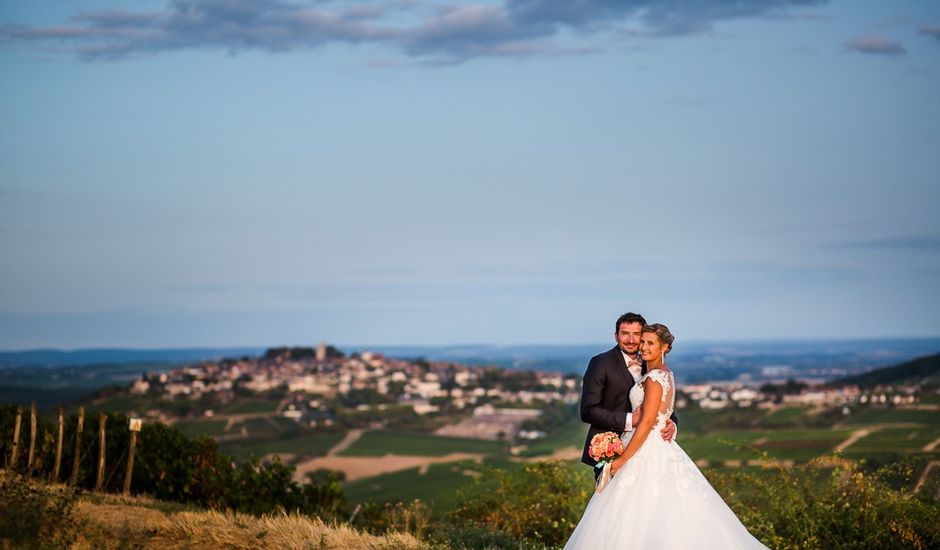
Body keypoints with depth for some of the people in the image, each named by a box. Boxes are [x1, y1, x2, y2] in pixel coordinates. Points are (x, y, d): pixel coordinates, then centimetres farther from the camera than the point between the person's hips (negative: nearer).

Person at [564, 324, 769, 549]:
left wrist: (623, 459, -18)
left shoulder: (654, 377, -15)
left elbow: (646, 423, -19)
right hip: (660, 450, 10)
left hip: (647, 453, -10)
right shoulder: (665, 374, 14)